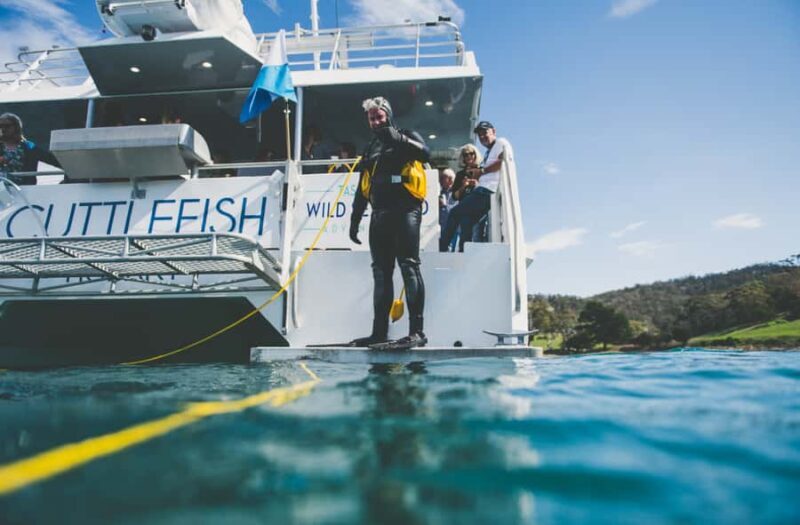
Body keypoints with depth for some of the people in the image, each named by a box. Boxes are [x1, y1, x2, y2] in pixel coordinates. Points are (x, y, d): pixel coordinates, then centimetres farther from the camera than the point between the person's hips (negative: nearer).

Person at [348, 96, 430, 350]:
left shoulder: (407, 136, 9)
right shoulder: (370, 149, 25)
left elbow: (425, 153, -13)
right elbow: (362, 189, 23)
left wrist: (397, 137, -16)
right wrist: (355, 219, 17)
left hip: (405, 210, -6)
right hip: (380, 214, 6)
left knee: (409, 266, -13)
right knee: (381, 272, 4)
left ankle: (417, 331, -13)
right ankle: (379, 332, 7)